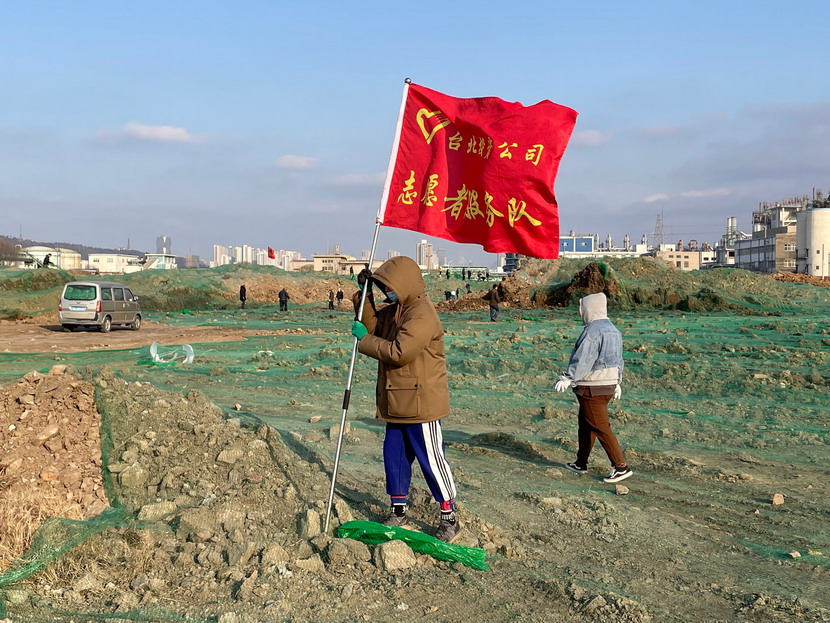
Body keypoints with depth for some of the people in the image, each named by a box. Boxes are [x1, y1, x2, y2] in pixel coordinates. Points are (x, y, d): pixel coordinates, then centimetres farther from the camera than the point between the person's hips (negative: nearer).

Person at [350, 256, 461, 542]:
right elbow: (374, 326, 16)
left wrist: (364, 340, -15)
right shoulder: (396, 310, 12)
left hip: (421, 403, -9)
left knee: (431, 459, -1)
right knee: (394, 456, 15)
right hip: (398, 402, 10)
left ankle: (449, 518, 12)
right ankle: (398, 511, 29)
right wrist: (364, 298, 2)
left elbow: (399, 352, -27)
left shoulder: (422, 315, -20)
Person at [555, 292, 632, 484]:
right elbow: (618, 360, 19)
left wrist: (568, 378, -22)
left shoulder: (592, 331, -17)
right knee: (585, 424, 19)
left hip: (591, 388, -10)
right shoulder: (613, 330, 14)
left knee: (600, 427, -6)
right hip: (608, 386, 10)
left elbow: (582, 358, -24)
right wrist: (617, 383, 25)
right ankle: (581, 463, 27)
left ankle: (621, 466, -7)